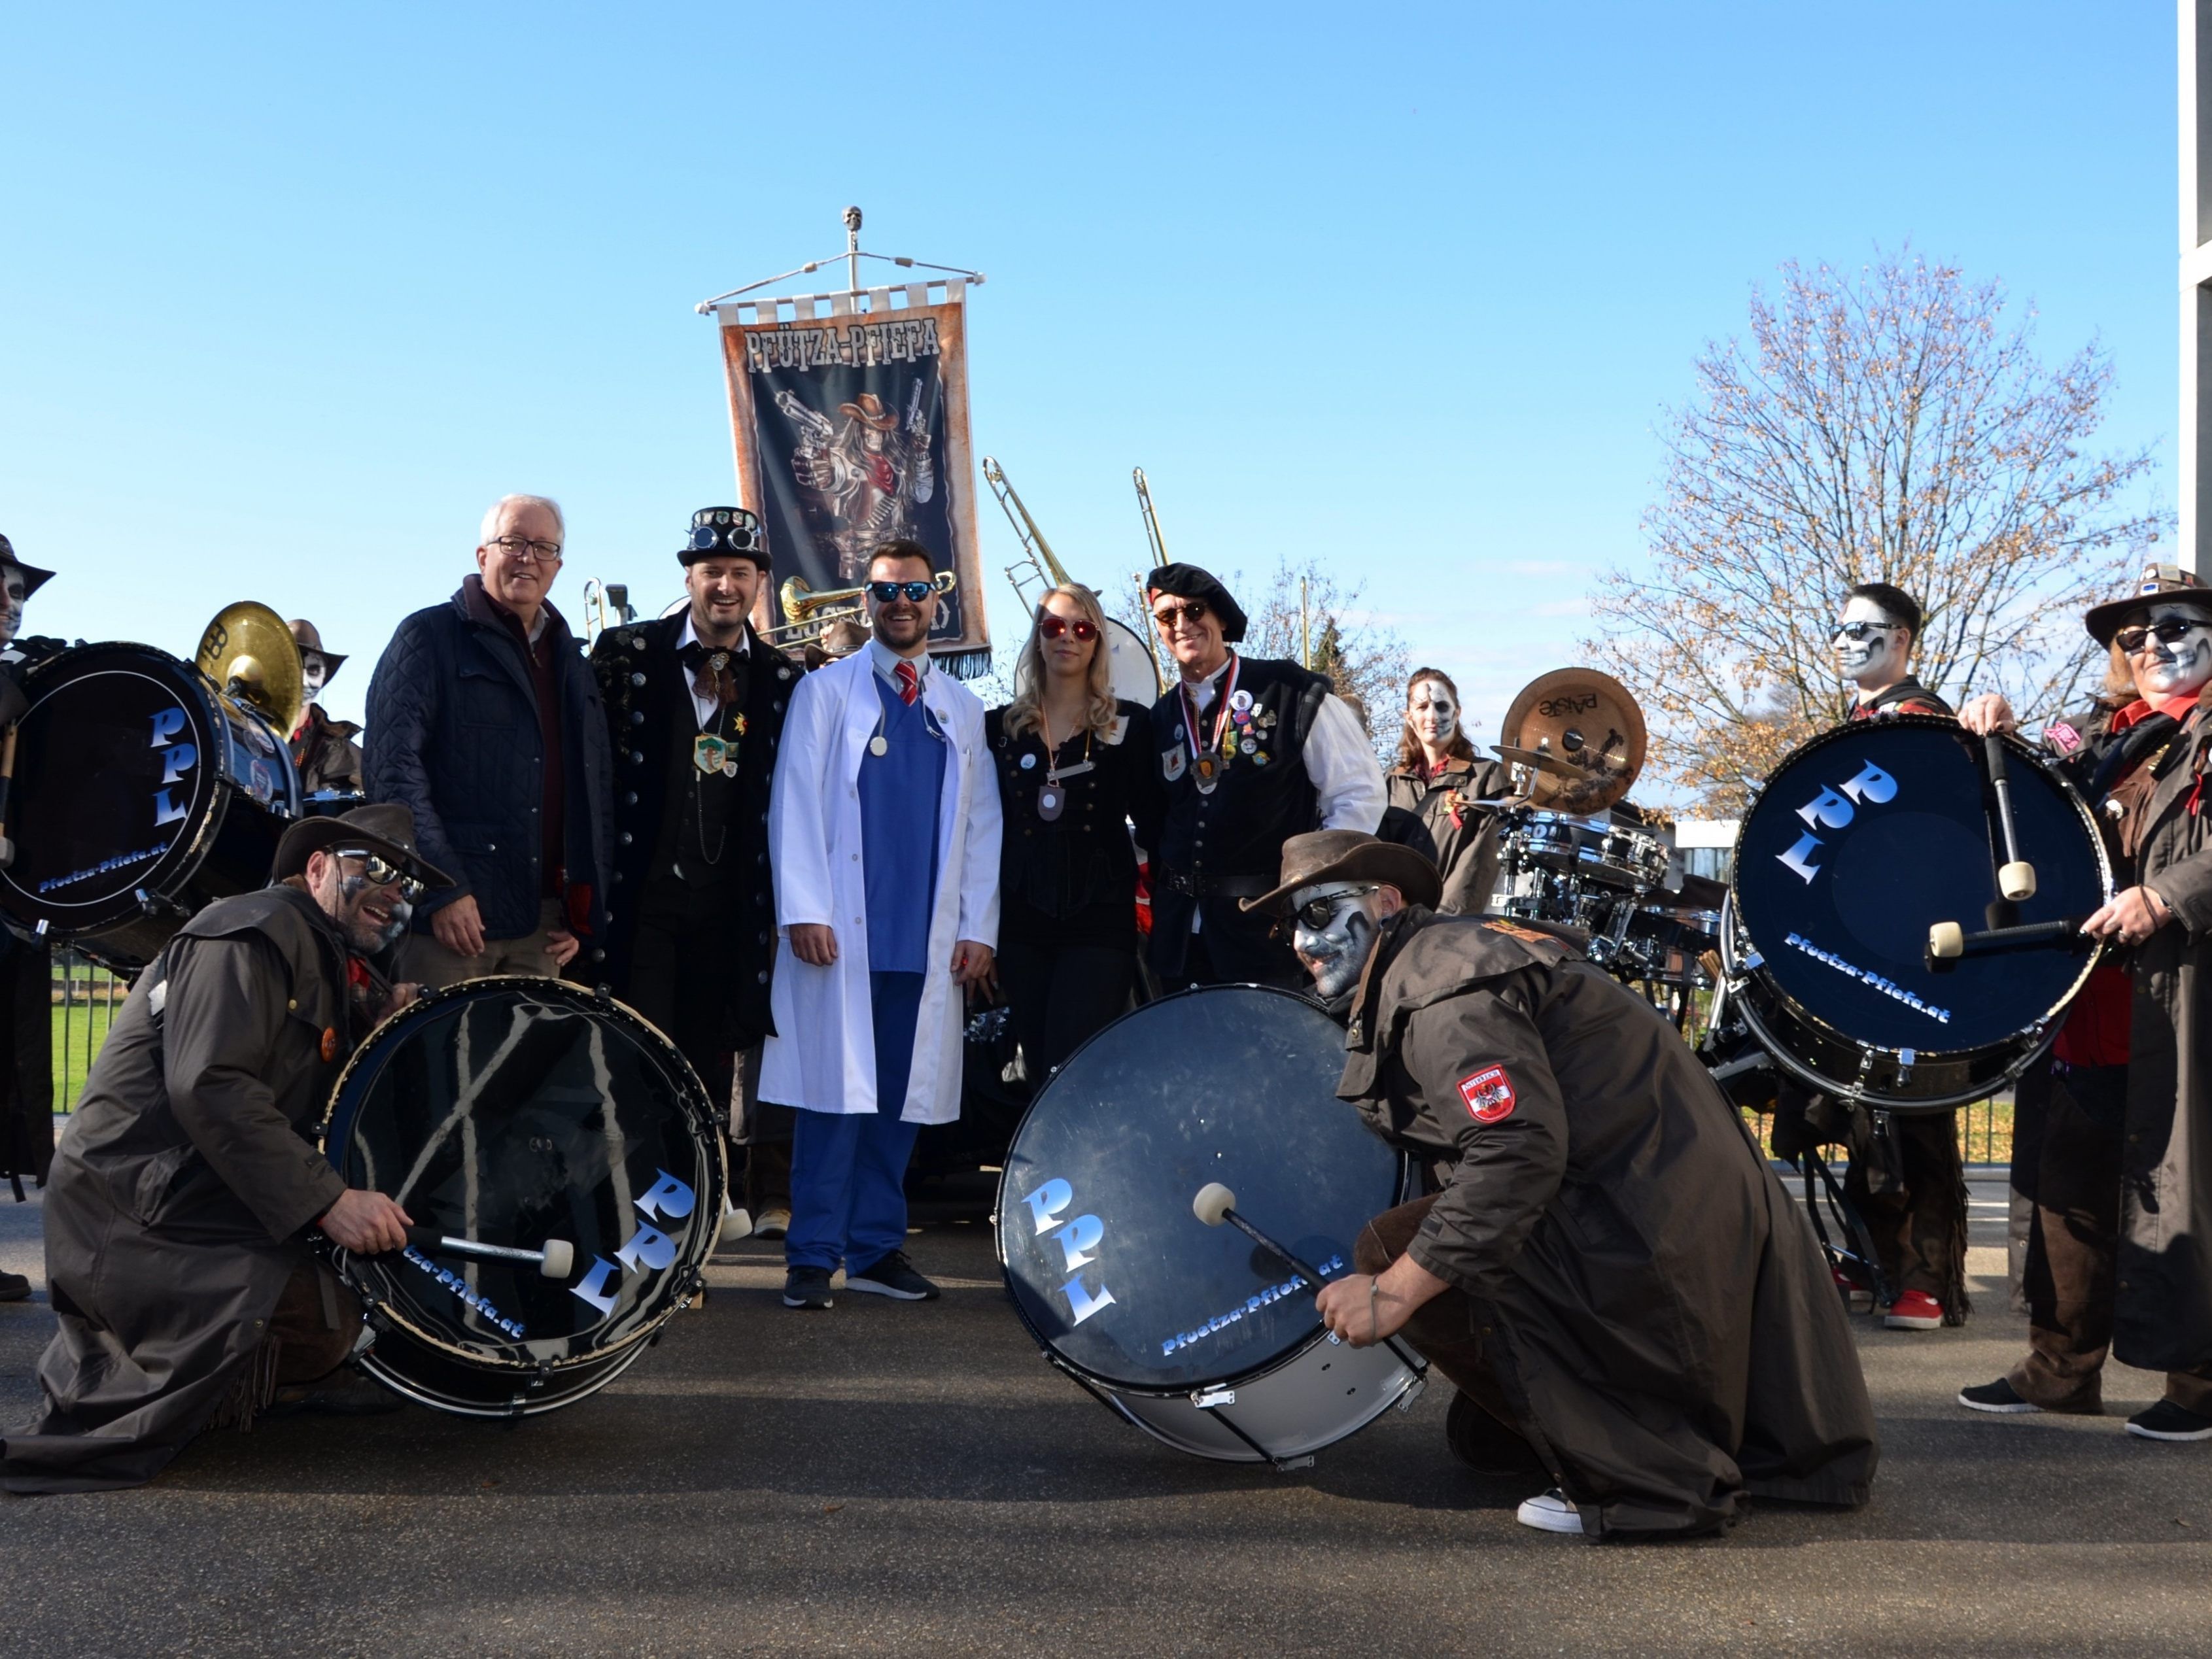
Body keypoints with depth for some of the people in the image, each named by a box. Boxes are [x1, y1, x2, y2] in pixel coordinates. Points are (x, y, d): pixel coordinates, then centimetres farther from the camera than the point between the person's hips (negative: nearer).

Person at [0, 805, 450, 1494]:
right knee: (331, 1328, -22)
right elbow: (210, 1087, -23)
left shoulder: (331, 966, 20)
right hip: (135, 1222, -10)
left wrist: (379, 1028, 2)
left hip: (200, 1204, 10)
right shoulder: (259, 930, -11)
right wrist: (328, 1200, -26)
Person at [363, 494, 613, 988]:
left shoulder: (572, 665, 20)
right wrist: (442, 888, -16)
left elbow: (598, 794, 19)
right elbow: (394, 767, -8)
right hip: (450, 911, -5)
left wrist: (584, 911, 10)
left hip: (543, 926, 5)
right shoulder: (429, 637, 2)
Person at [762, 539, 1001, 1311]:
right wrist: (803, 911, -10)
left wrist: (978, 927, 4)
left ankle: (877, 1248, 13)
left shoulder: (962, 709, 16)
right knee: (835, 1093, -5)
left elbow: (982, 825, 13)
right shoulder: (826, 690, 7)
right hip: (842, 934, -3)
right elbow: (795, 806, 0)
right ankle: (814, 1255, 1)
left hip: (928, 942, 3)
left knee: (902, 1099, 4)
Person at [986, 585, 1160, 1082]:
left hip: (1100, 919, -3)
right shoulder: (1001, 725, 10)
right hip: (1022, 920, 3)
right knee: (1040, 1073, 6)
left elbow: (1154, 821, 1)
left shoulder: (1130, 724, 4)